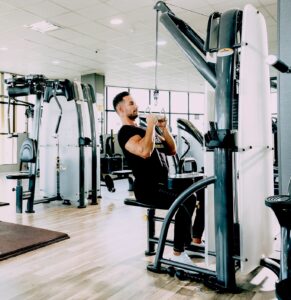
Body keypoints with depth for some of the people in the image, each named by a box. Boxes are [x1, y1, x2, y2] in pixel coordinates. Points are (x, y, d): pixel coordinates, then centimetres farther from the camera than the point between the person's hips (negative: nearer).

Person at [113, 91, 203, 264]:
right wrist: (151, 125, -17)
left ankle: (196, 240, 18)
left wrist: (164, 128, 8)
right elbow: (145, 152, -29)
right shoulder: (126, 132, -7)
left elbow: (172, 151, 19)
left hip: (164, 184, 9)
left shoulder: (145, 130, 21)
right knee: (184, 203, -28)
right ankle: (178, 254, -15)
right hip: (147, 188, -9)